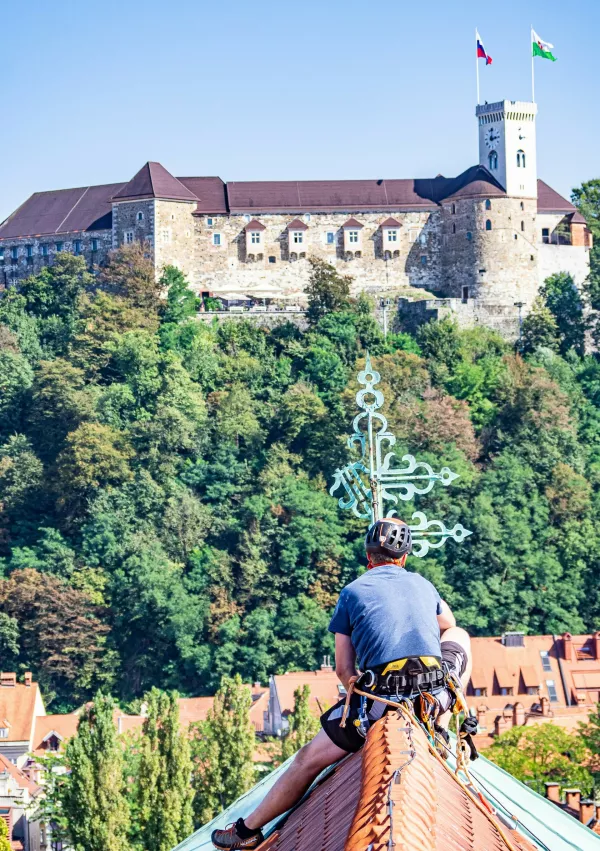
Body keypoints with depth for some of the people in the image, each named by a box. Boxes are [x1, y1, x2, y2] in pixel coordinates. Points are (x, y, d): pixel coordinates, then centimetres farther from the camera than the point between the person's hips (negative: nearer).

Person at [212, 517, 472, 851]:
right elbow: (448, 625, 42)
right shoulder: (422, 584, 19)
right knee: (459, 636, 34)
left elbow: (344, 670, 11)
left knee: (310, 759, 11)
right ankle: (441, 724, 22)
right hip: (437, 692, 3)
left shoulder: (353, 591, 11)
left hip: (380, 697, -3)